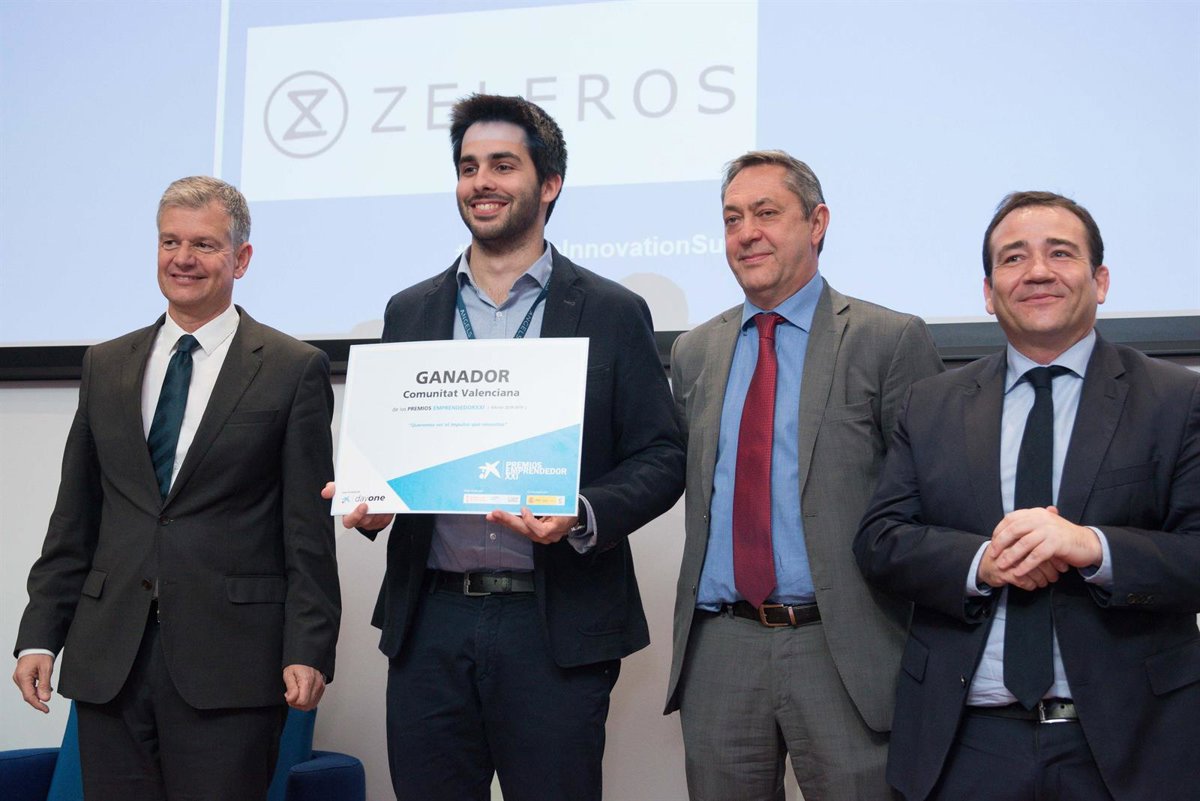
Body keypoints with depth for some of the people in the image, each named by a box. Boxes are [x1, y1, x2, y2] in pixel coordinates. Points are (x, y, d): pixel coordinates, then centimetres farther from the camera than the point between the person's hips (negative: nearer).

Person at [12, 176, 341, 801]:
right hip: (108, 660, 4)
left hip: (227, 662, -4)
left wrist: (308, 651, -9)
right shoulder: (105, 366, 13)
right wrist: (40, 635, 6)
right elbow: (74, 520, 13)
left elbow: (309, 530, -3)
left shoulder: (295, 370, 0)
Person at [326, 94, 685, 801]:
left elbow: (662, 458, 0)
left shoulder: (613, 314, 3)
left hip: (555, 625, -3)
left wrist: (581, 516, -18)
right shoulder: (410, 312, 13)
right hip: (430, 620, 3)